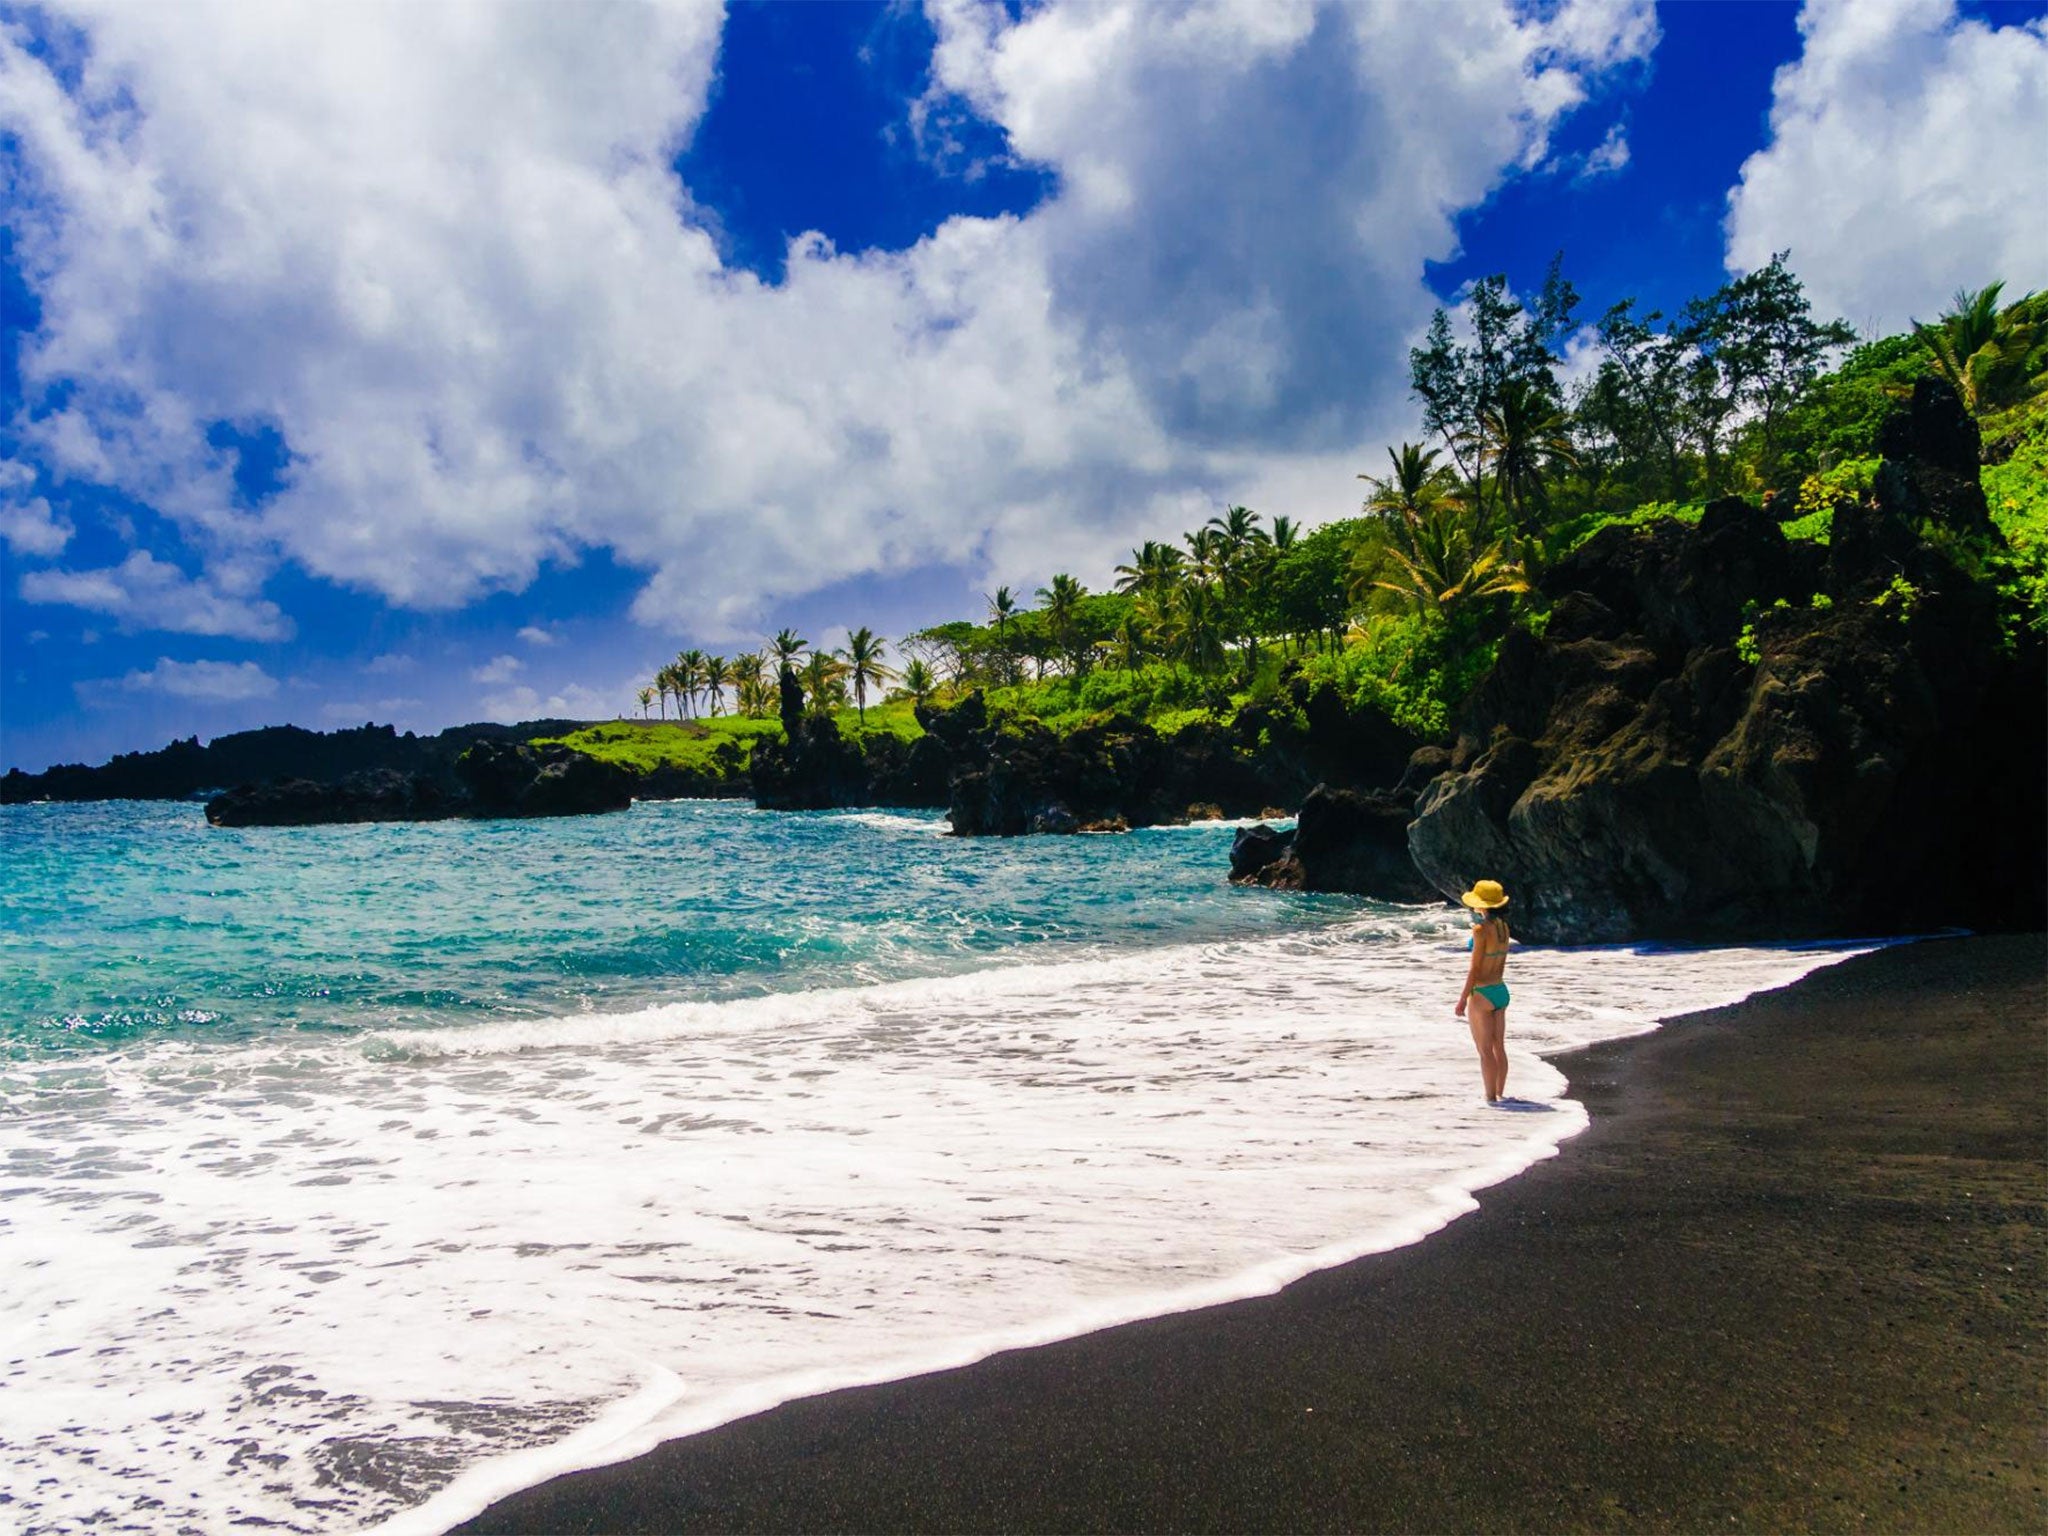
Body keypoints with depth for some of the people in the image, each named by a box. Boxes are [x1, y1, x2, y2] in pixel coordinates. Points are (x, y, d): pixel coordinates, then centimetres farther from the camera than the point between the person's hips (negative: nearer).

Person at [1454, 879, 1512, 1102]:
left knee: (1485, 1051, 0)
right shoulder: (1503, 927, 5)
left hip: (1482, 994, -8)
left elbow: (1475, 968, -17)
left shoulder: (1481, 928, -17)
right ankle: (1500, 1093, 23)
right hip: (1501, 991, 8)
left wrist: (1463, 998, -12)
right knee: (1499, 1047, 15)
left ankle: (1491, 1097, 3)